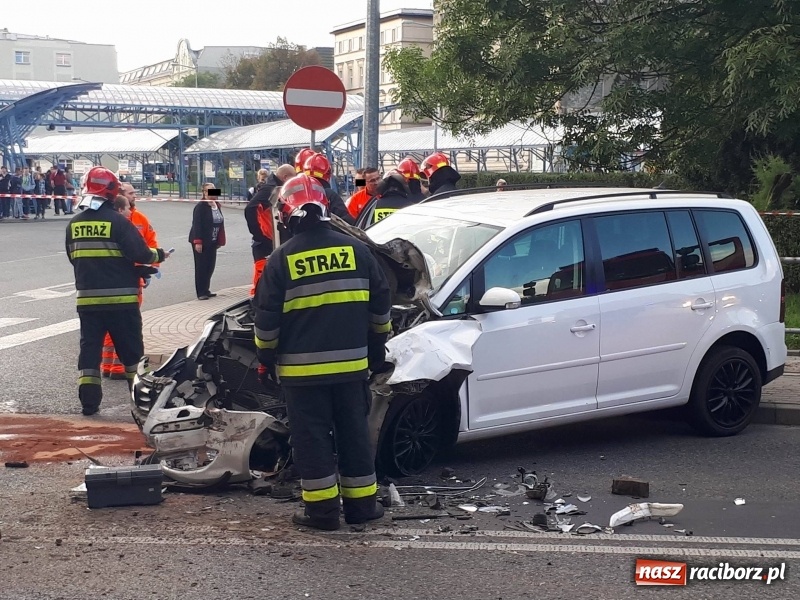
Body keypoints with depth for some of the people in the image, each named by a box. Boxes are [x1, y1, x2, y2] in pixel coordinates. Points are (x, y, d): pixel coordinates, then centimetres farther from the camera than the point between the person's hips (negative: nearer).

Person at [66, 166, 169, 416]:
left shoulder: (74, 223, 5)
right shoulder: (118, 221, -11)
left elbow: (73, 258, 13)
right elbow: (140, 253, -14)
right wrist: (159, 255, 5)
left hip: (87, 298, 4)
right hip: (120, 298, -4)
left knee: (90, 347, 8)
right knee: (131, 348, 7)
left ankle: (89, 401, 4)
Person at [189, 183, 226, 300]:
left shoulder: (217, 205, 10)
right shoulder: (200, 206, -14)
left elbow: (219, 223, 13)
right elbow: (196, 224, -18)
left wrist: (219, 241, 10)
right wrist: (197, 242, -23)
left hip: (212, 242, 8)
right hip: (201, 242, -8)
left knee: (210, 266, 10)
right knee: (201, 267, -3)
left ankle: (206, 290, 21)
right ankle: (201, 293, 1)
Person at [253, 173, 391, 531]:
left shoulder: (282, 259, -6)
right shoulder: (356, 250, 3)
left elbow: (266, 319, -5)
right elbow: (381, 304, 9)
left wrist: (267, 358, 9)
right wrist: (377, 348, 20)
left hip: (302, 369, -3)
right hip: (351, 364, 3)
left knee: (312, 438, 5)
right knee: (354, 434, 12)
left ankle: (322, 509, 7)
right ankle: (361, 504, 18)